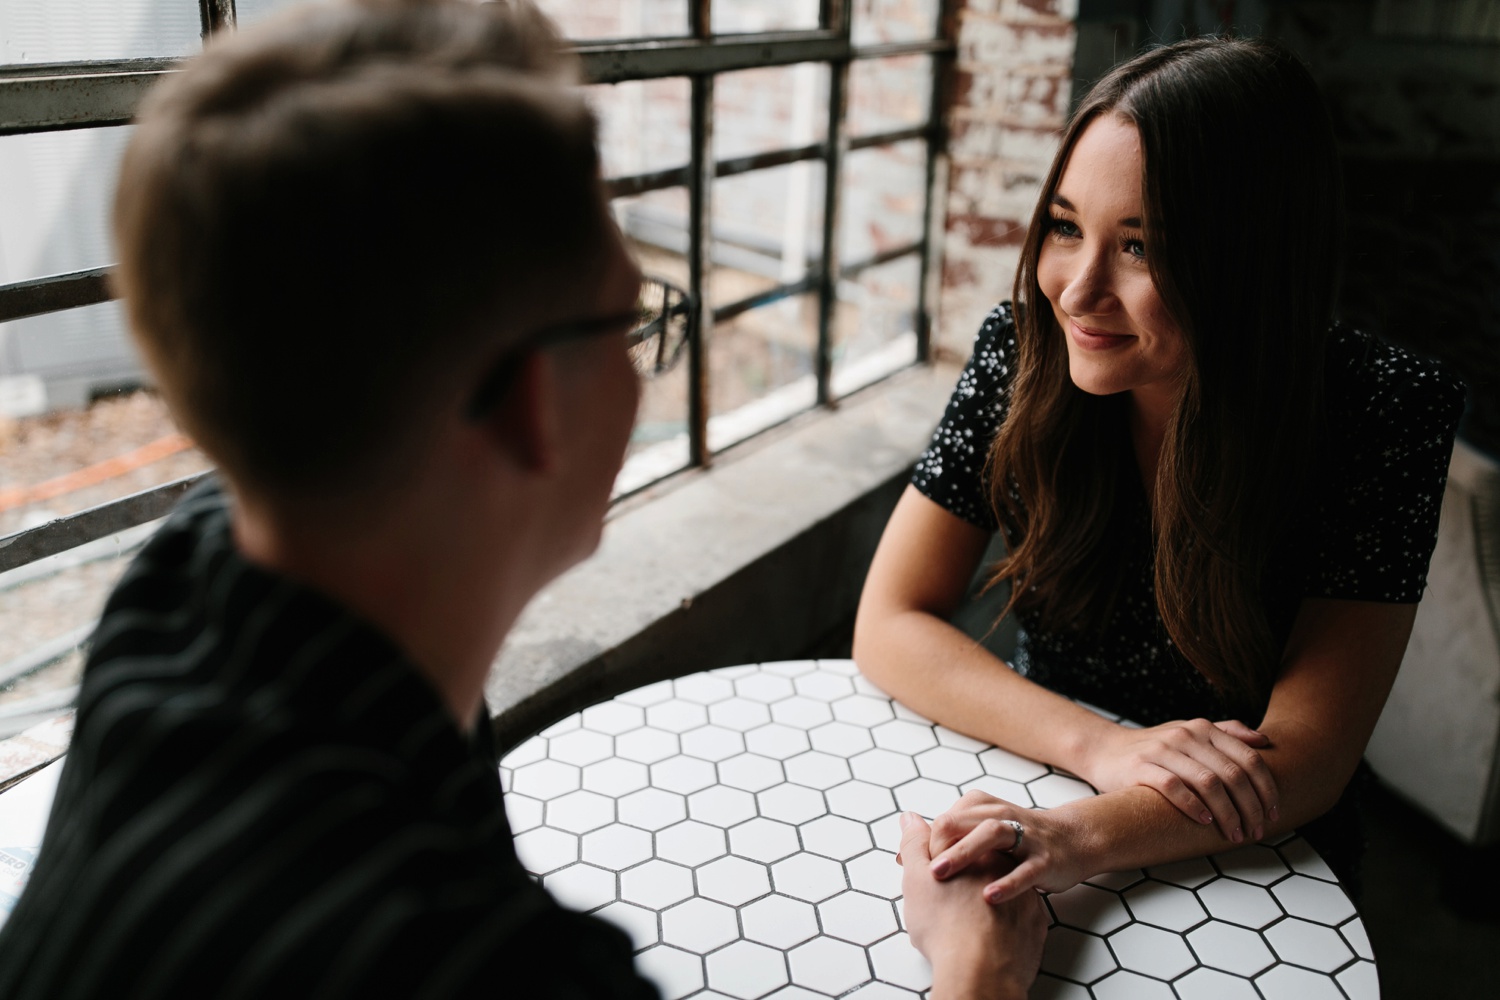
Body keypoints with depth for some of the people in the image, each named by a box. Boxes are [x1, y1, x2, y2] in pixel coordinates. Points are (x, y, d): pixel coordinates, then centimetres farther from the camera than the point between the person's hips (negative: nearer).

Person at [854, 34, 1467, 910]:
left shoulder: (1383, 413, -18)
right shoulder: (1025, 349, -14)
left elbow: (1307, 756, -20)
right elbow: (891, 623, -12)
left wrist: (1087, 835, -39)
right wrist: (1098, 744, -27)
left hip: (1246, 855, -1)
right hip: (1035, 781, 2)